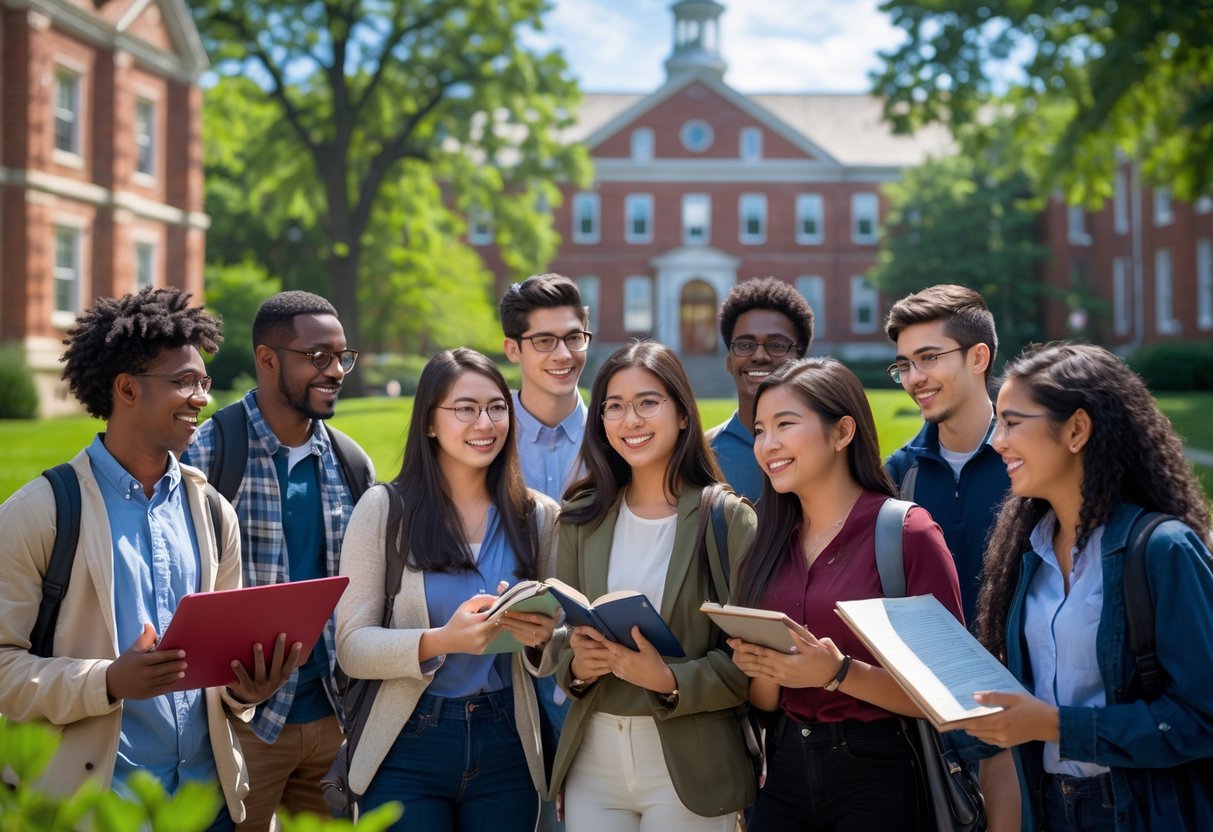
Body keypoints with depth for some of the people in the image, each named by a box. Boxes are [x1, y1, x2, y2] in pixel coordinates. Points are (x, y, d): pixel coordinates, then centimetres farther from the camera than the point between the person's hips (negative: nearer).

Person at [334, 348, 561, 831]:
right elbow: (351, 648, -10)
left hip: (506, 750, 3)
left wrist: (541, 639, -14)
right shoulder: (384, 509, -5)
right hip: (408, 749, -3)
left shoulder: (537, 516, 4)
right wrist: (438, 641, -27)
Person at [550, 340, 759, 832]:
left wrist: (670, 680, -23)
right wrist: (576, 666, -11)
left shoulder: (727, 519, -7)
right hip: (592, 758, 4)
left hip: (690, 765, -3)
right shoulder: (581, 518, 6)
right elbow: (560, 631, 10)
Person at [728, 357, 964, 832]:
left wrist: (839, 673, -25)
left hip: (876, 777, -5)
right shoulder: (772, 543, 6)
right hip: (786, 772, 5)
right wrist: (762, 671, -11)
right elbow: (764, 704, 10)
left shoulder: (908, 533, -10)